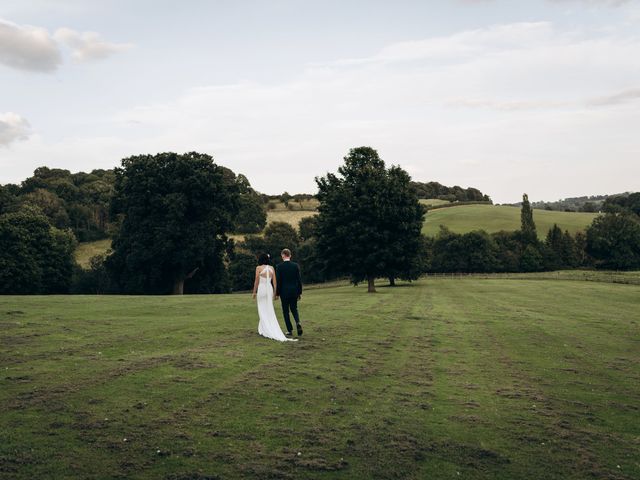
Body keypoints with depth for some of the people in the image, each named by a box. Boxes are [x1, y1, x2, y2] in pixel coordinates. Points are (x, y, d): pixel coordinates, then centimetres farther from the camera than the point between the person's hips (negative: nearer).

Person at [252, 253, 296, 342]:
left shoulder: (258, 268, -5)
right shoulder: (271, 268, 6)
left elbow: (256, 281, -5)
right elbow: (274, 281, 4)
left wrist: (254, 292, 2)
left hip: (261, 289, -4)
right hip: (270, 289, 4)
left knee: (263, 311, 3)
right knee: (270, 310, 12)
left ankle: (267, 331, 0)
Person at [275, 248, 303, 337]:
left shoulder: (280, 267, -10)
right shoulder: (295, 265, -1)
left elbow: (278, 281, -8)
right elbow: (299, 280, 1)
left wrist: (277, 294, 0)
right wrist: (300, 292, 9)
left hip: (284, 292, -3)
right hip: (294, 292, 3)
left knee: (286, 311, 7)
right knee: (294, 308, 17)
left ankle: (290, 330, 6)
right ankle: (298, 322, -10)